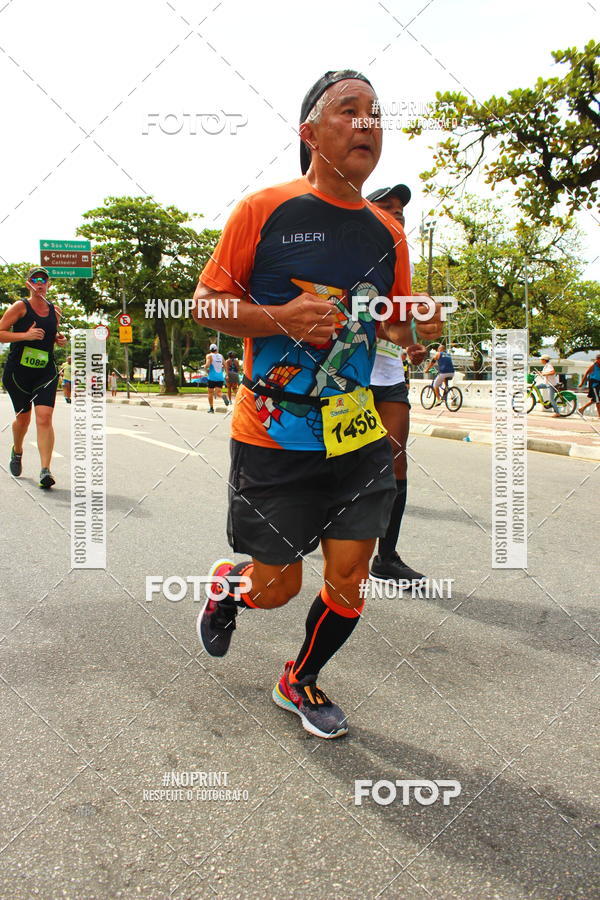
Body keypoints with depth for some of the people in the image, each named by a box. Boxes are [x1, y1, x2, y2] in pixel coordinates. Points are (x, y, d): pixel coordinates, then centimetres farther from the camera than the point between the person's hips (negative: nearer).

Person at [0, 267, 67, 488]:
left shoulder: (54, 310, 9)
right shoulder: (20, 307, -4)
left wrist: (59, 339, 4)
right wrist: (25, 335, -20)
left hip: (46, 373, 2)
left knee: (44, 418, -13)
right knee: (23, 418, 10)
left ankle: (45, 470, -17)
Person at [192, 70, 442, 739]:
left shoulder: (387, 232, 9)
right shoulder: (264, 209, -6)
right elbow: (205, 302, -3)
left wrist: (417, 326, -5)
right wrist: (279, 318, -21)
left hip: (357, 437, 5)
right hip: (273, 438, -4)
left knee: (349, 580, 7)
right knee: (277, 587, 4)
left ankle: (299, 682, 34)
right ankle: (225, 587, 41)